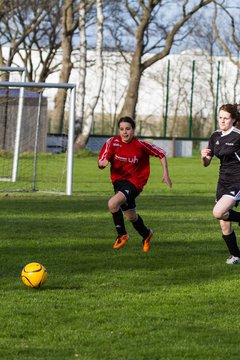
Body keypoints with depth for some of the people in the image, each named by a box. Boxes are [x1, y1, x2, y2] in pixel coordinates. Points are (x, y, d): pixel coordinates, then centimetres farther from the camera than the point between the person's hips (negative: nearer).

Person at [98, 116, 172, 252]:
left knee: (113, 203, -29)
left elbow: (161, 153, -2)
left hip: (134, 181, -5)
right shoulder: (113, 142, -8)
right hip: (118, 181, 5)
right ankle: (146, 234, 49)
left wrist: (166, 173, -3)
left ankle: (122, 235, -9)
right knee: (131, 216, 19)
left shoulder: (140, 145, -15)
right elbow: (101, 162, -8)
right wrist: (103, 163, -32)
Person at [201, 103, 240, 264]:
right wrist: (204, 156, -11)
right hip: (223, 183, 7)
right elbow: (206, 163, 10)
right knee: (225, 225, 6)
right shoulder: (216, 136, 7)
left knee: (218, 213, -26)